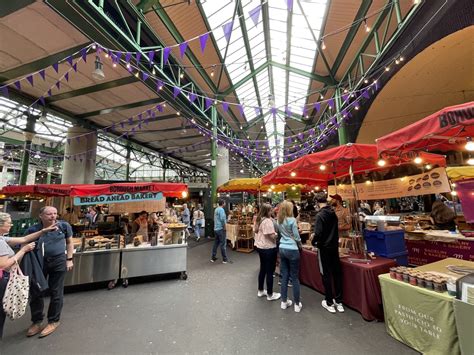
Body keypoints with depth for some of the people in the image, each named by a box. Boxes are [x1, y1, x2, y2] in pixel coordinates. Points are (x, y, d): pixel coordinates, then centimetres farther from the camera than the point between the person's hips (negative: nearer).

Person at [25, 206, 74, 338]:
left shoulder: (64, 226, -8)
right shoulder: (32, 230, -8)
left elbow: (69, 242, 3)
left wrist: (69, 259, -1)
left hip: (58, 261, -1)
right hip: (38, 262, 2)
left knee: (56, 292, 9)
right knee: (35, 292, 13)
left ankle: (54, 321, 28)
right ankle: (36, 321, 36)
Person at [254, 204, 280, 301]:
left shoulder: (258, 220, 6)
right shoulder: (268, 221, -23)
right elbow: (272, 236, -25)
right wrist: (278, 234, -7)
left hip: (260, 247, 9)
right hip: (268, 248, -9)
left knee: (263, 269, 21)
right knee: (270, 271, 6)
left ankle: (260, 291, 34)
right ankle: (270, 294, 20)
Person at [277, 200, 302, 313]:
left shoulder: (279, 221, 4)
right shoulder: (292, 220, -15)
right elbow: (296, 237, -9)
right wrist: (299, 241, 9)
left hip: (282, 249, 6)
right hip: (292, 250, -6)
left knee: (284, 276, 14)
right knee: (295, 278, 7)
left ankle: (284, 302, 25)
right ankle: (297, 304, 20)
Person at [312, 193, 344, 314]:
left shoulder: (320, 215, -19)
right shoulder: (333, 213, 2)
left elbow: (318, 233, -23)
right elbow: (335, 229, 13)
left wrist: (313, 242, -6)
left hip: (324, 248, -6)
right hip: (335, 246, 7)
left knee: (326, 275, 5)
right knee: (337, 273, 14)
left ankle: (329, 303, 17)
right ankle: (339, 301, 25)